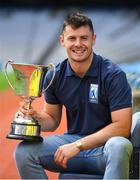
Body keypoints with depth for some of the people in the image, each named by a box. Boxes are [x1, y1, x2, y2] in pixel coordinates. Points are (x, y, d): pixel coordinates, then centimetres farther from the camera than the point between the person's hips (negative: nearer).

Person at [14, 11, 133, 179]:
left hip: (105, 146, -4)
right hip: (73, 140, 4)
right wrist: (35, 116, -11)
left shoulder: (113, 75, -14)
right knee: (24, 150, -18)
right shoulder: (54, 76, 2)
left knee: (119, 146, -40)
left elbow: (122, 127, -18)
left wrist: (78, 145, -23)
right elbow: (52, 120, 13)